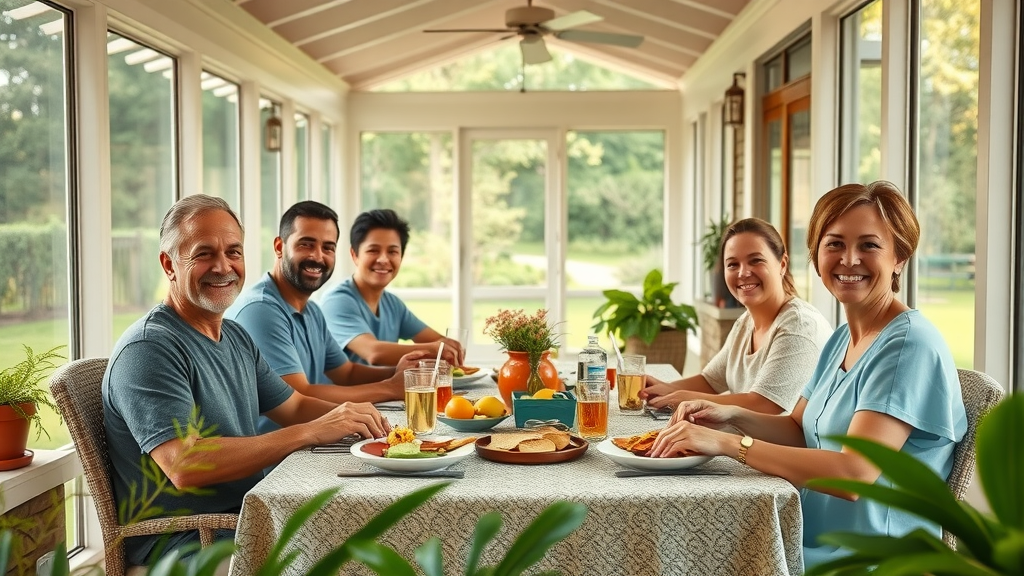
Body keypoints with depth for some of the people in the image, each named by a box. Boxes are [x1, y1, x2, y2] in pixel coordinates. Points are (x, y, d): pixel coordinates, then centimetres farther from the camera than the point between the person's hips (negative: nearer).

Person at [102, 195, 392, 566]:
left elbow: (293, 406, 19)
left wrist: (350, 417, -4)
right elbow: (184, 465, -26)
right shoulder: (148, 349, -16)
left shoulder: (236, 337, 13)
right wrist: (312, 432, -25)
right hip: (183, 542, -8)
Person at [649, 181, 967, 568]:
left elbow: (853, 474, -26)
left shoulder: (910, 344, -18)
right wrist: (733, 417, -5)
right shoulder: (841, 340, 9)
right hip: (810, 543, 7)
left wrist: (728, 443, -26)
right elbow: (799, 432, 15)